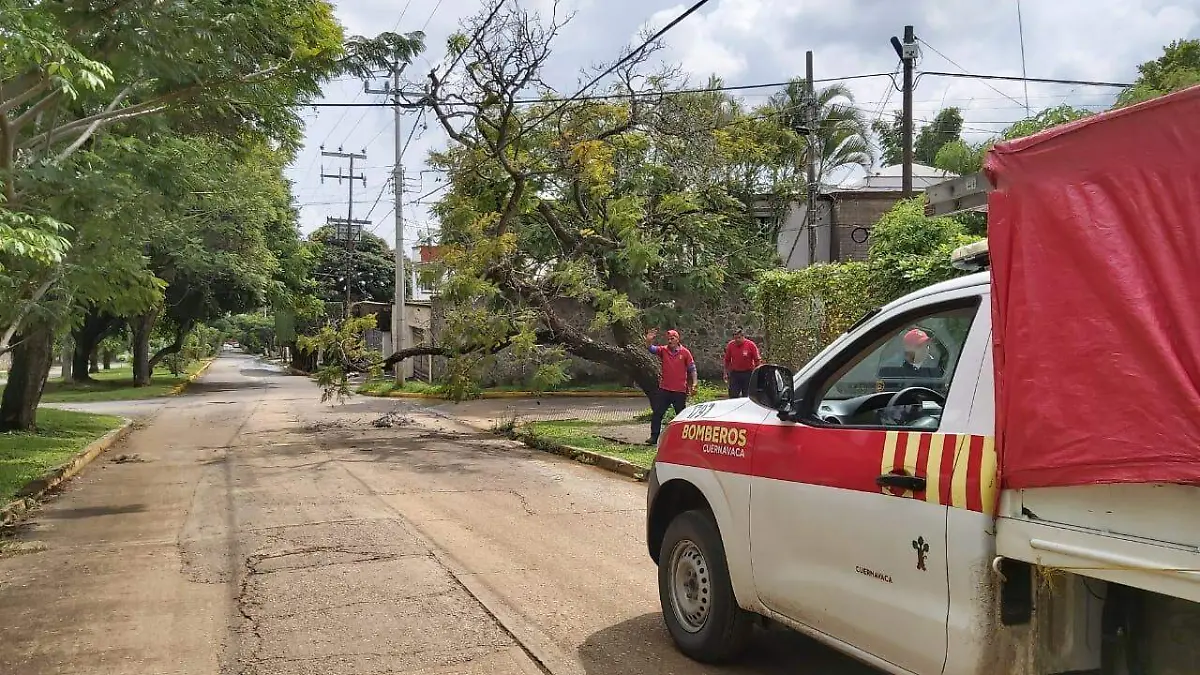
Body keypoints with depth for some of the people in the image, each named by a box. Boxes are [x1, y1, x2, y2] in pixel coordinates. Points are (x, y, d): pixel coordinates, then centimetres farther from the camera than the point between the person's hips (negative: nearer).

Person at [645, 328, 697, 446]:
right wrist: (649, 341, -33)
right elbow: (652, 349, -13)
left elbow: (692, 369, 0)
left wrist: (694, 384, -8)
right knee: (657, 414, 1)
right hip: (664, 389, 2)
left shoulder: (685, 352, -2)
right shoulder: (663, 350, 2)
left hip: (680, 390, -2)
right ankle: (654, 437, 6)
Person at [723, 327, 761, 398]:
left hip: (747, 373, -2)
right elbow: (727, 360, 9)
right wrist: (726, 373, 8)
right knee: (733, 396, 1)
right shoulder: (730, 345, -1)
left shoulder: (751, 345, -9)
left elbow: (757, 360, -4)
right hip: (734, 373, 2)